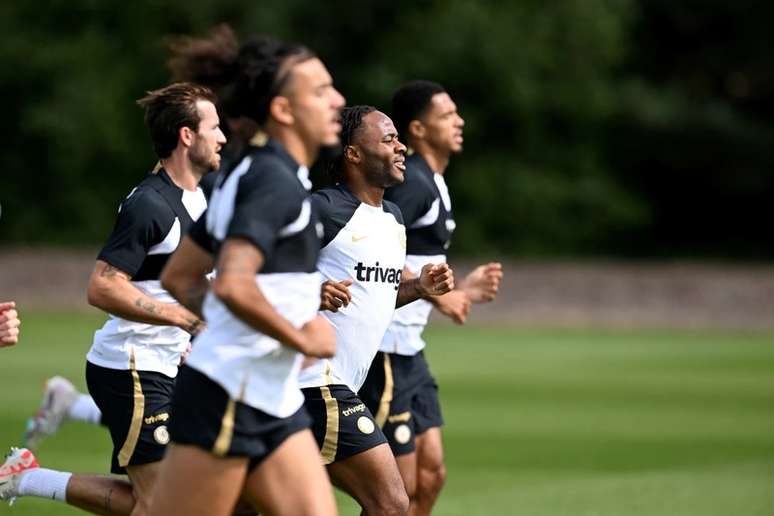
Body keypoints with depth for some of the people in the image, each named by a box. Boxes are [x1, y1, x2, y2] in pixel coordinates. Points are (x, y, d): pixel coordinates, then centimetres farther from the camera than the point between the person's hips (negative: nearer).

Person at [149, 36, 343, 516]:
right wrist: (302, 338, -17)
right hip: (229, 398, -10)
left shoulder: (250, 175, 15)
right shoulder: (276, 181, -15)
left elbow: (179, 277, 20)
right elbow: (233, 285, -29)